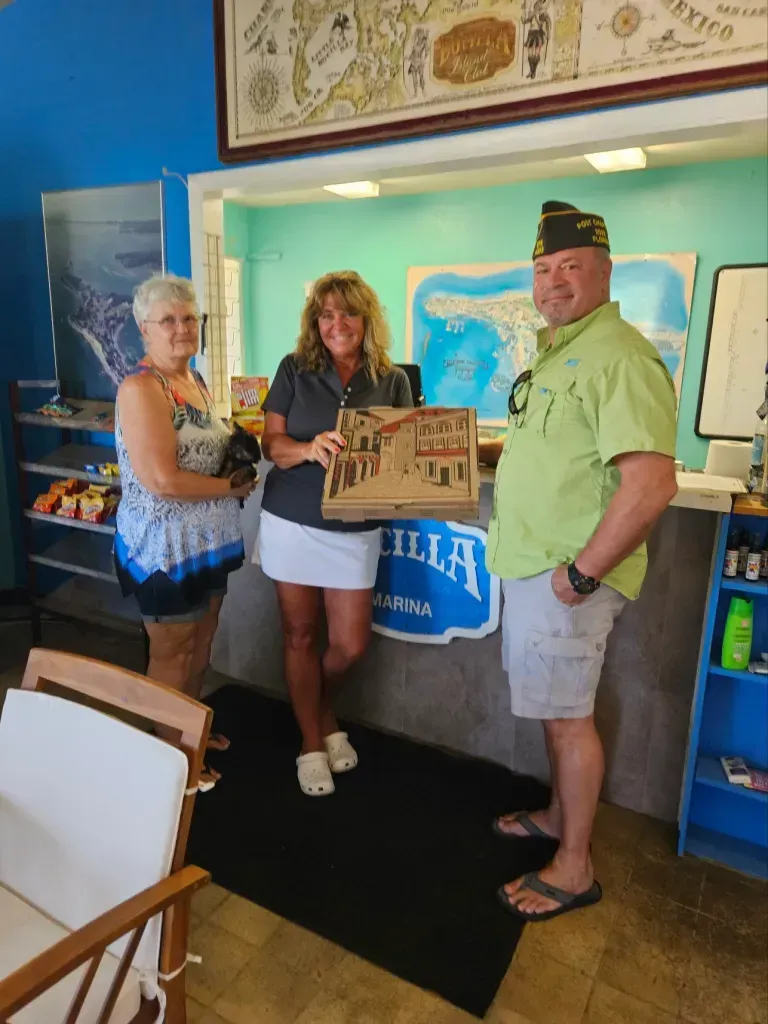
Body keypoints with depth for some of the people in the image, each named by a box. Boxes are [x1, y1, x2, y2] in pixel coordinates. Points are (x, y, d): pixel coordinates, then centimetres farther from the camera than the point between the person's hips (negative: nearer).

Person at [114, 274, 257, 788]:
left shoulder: (196, 380, 9)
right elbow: (163, 480, -27)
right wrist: (234, 487, -15)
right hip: (166, 546, -9)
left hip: (208, 540, 9)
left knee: (201, 645, 22)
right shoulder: (141, 388, -19)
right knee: (172, 657, 8)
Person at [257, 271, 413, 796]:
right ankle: (312, 741, 30)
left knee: (351, 643, 6)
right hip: (292, 523, 0)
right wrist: (309, 448, -25)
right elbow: (272, 443, -4)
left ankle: (323, 710, 40)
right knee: (301, 634, 9)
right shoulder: (294, 370, -1)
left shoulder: (392, 380, 1)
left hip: (356, 530, 1)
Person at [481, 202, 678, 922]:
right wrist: (485, 451, 14)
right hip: (531, 564, 9)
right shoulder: (554, 353, 14)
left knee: (566, 715, 4)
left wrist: (581, 572, -22)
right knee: (552, 704, 21)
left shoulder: (617, 356, -19)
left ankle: (574, 867, 25)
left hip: (569, 575, -9)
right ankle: (558, 815, 42)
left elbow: (651, 482, -27)